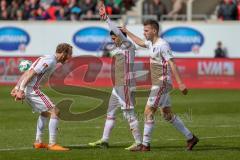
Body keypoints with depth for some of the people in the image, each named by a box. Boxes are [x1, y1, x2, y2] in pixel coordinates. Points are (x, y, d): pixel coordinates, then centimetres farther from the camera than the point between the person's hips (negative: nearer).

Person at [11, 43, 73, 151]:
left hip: (28, 89, 10)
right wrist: (21, 90, -23)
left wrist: (17, 87, 19)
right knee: (55, 112, -10)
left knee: (45, 113, 26)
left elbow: (26, 73, 20)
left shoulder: (47, 59, 19)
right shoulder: (50, 61, -12)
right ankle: (52, 144, -11)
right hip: (31, 89, -10)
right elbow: (31, 73, -20)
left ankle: (38, 142, 28)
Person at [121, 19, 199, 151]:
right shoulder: (152, 44, 13)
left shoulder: (162, 45, -16)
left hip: (162, 84, -10)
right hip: (157, 84, 10)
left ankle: (145, 145, -5)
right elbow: (140, 42, 35)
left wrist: (180, 83, -26)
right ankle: (190, 138, 18)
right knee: (167, 114, 12)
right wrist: (126, 32, 41)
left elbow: (172, 64, -21)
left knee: (148, 112, -9)